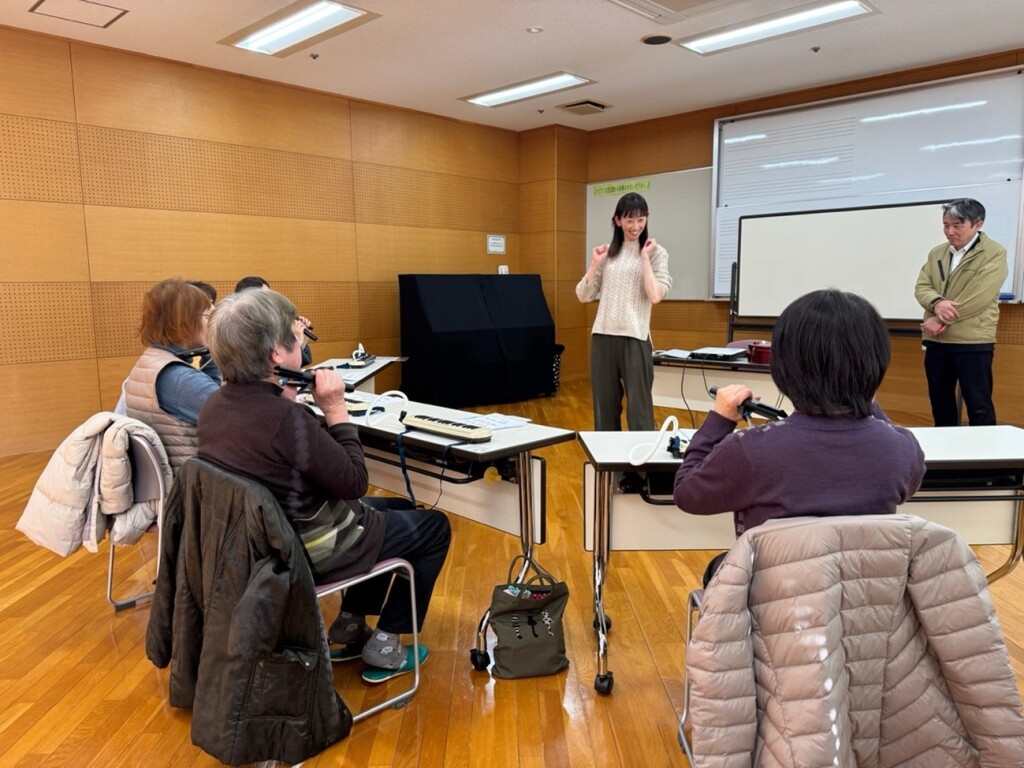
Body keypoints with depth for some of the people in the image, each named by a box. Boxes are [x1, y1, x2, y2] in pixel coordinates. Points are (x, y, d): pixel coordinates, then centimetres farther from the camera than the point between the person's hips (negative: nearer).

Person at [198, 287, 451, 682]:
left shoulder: (216, 404, -5)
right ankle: (383, 646, 17)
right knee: (434, 526, 11)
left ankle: (349, 624, 29)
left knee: (396, 509, 28)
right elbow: (354, 483, -22)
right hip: (311, 550, -9)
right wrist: (336, 409, -18)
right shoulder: (286, 418, -32)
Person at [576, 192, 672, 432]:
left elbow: (655, 296, -13)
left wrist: (645, 258, -9)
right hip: (603, 337, 4)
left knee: (638, 410, 0)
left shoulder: (656, 253, 0)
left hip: (635, 339, -4)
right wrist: (595, 263, 0)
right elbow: (584, 296, 9)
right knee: (604, 407, 12)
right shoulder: (607, 253, 11)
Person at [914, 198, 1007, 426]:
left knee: (979, 406, 0)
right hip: (936, 342, 6)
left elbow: (976, 298, -17)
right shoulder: (936, 253, 12)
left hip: (972, 342, -5)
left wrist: (941, 321, -16)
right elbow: (921, 287, 3)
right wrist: (937, 302, -18)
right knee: (940, 403, 14)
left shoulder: (994, 254, -6)